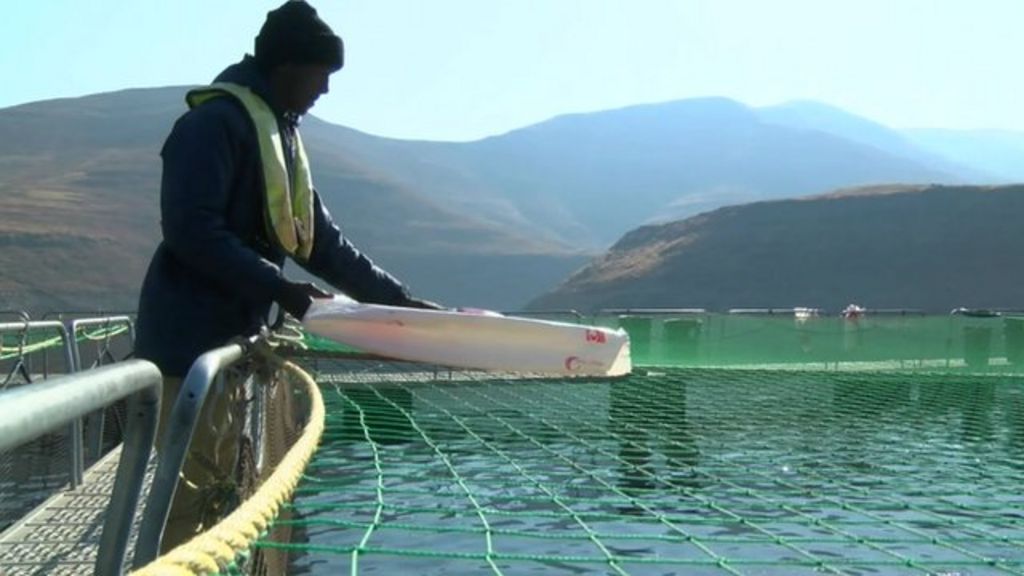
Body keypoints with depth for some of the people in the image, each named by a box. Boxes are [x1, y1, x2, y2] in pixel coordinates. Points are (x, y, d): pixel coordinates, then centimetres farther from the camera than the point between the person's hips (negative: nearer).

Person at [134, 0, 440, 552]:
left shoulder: (282, 134, 17)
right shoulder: (216, 120, -13)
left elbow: (322, 242, 18)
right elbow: (192, 230, -22)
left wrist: (398, 298, 12)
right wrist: (281, 289, -19)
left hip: (237, 338, 10)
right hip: (190, 341, -9)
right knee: (193, 488, -8)